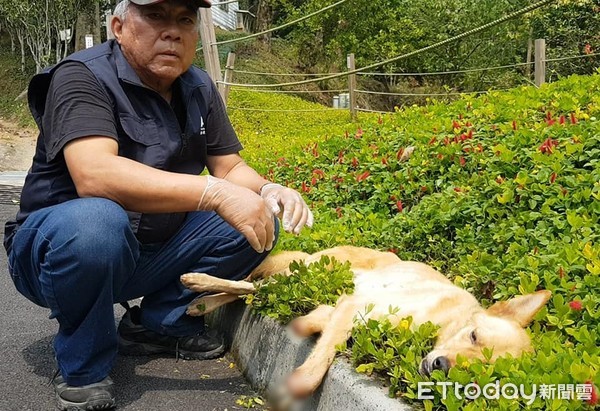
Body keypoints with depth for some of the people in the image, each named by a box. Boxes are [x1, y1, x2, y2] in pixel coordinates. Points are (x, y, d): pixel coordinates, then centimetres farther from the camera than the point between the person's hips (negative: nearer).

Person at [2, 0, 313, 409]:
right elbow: (94, 175, -35)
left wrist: (267, 190, -19)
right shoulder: (83, 77, -18)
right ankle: (84, 366, -12)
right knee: (95, 221, -39)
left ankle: (161, 321, 5)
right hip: (56, 245, -6)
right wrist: (215, 192, -39)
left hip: (152, 253, 6)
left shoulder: (199, 88, 2)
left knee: (260, 220, -7)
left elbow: (230, 167, 5)